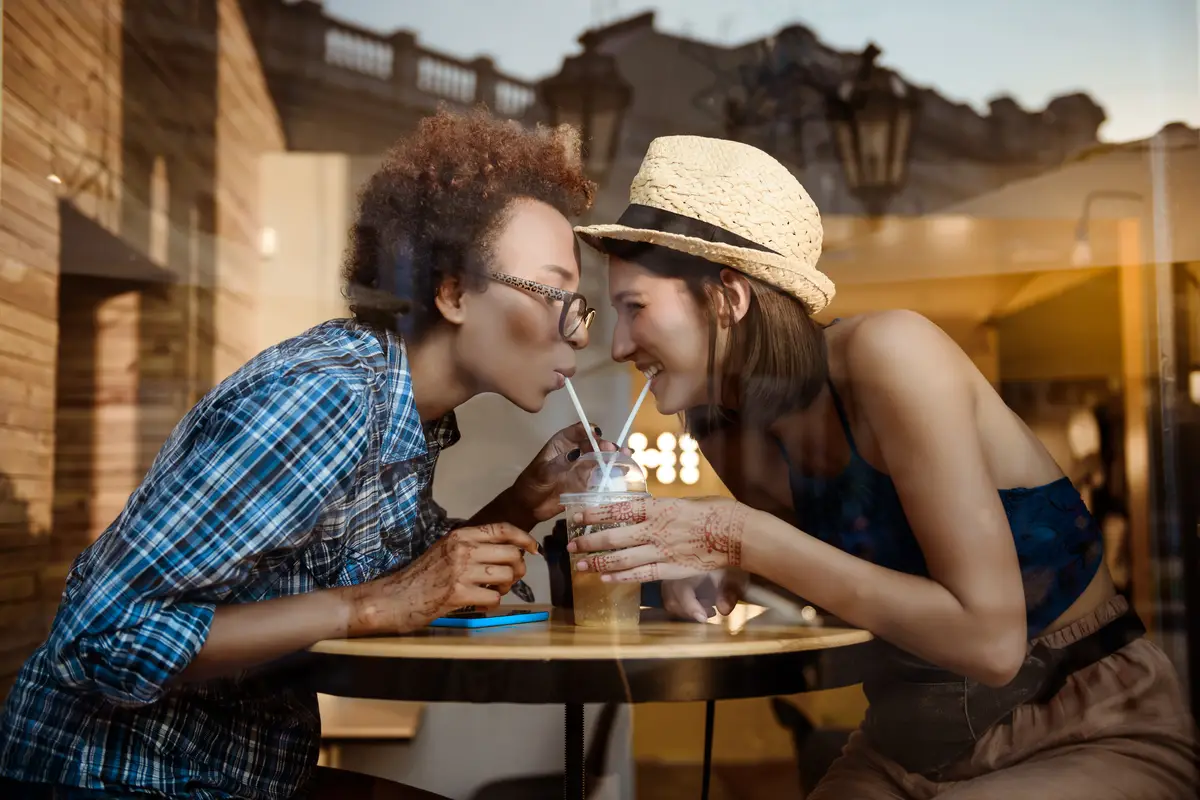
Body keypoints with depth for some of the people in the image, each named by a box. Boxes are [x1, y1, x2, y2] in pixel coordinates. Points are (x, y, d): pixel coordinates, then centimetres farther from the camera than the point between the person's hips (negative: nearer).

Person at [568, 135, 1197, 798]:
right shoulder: (727, 431, -3)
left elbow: (990, 639, -26)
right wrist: (718, 569, -12)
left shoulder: (890, 352, -23)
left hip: (1094, 740, -5)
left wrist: (746, 538, -27)